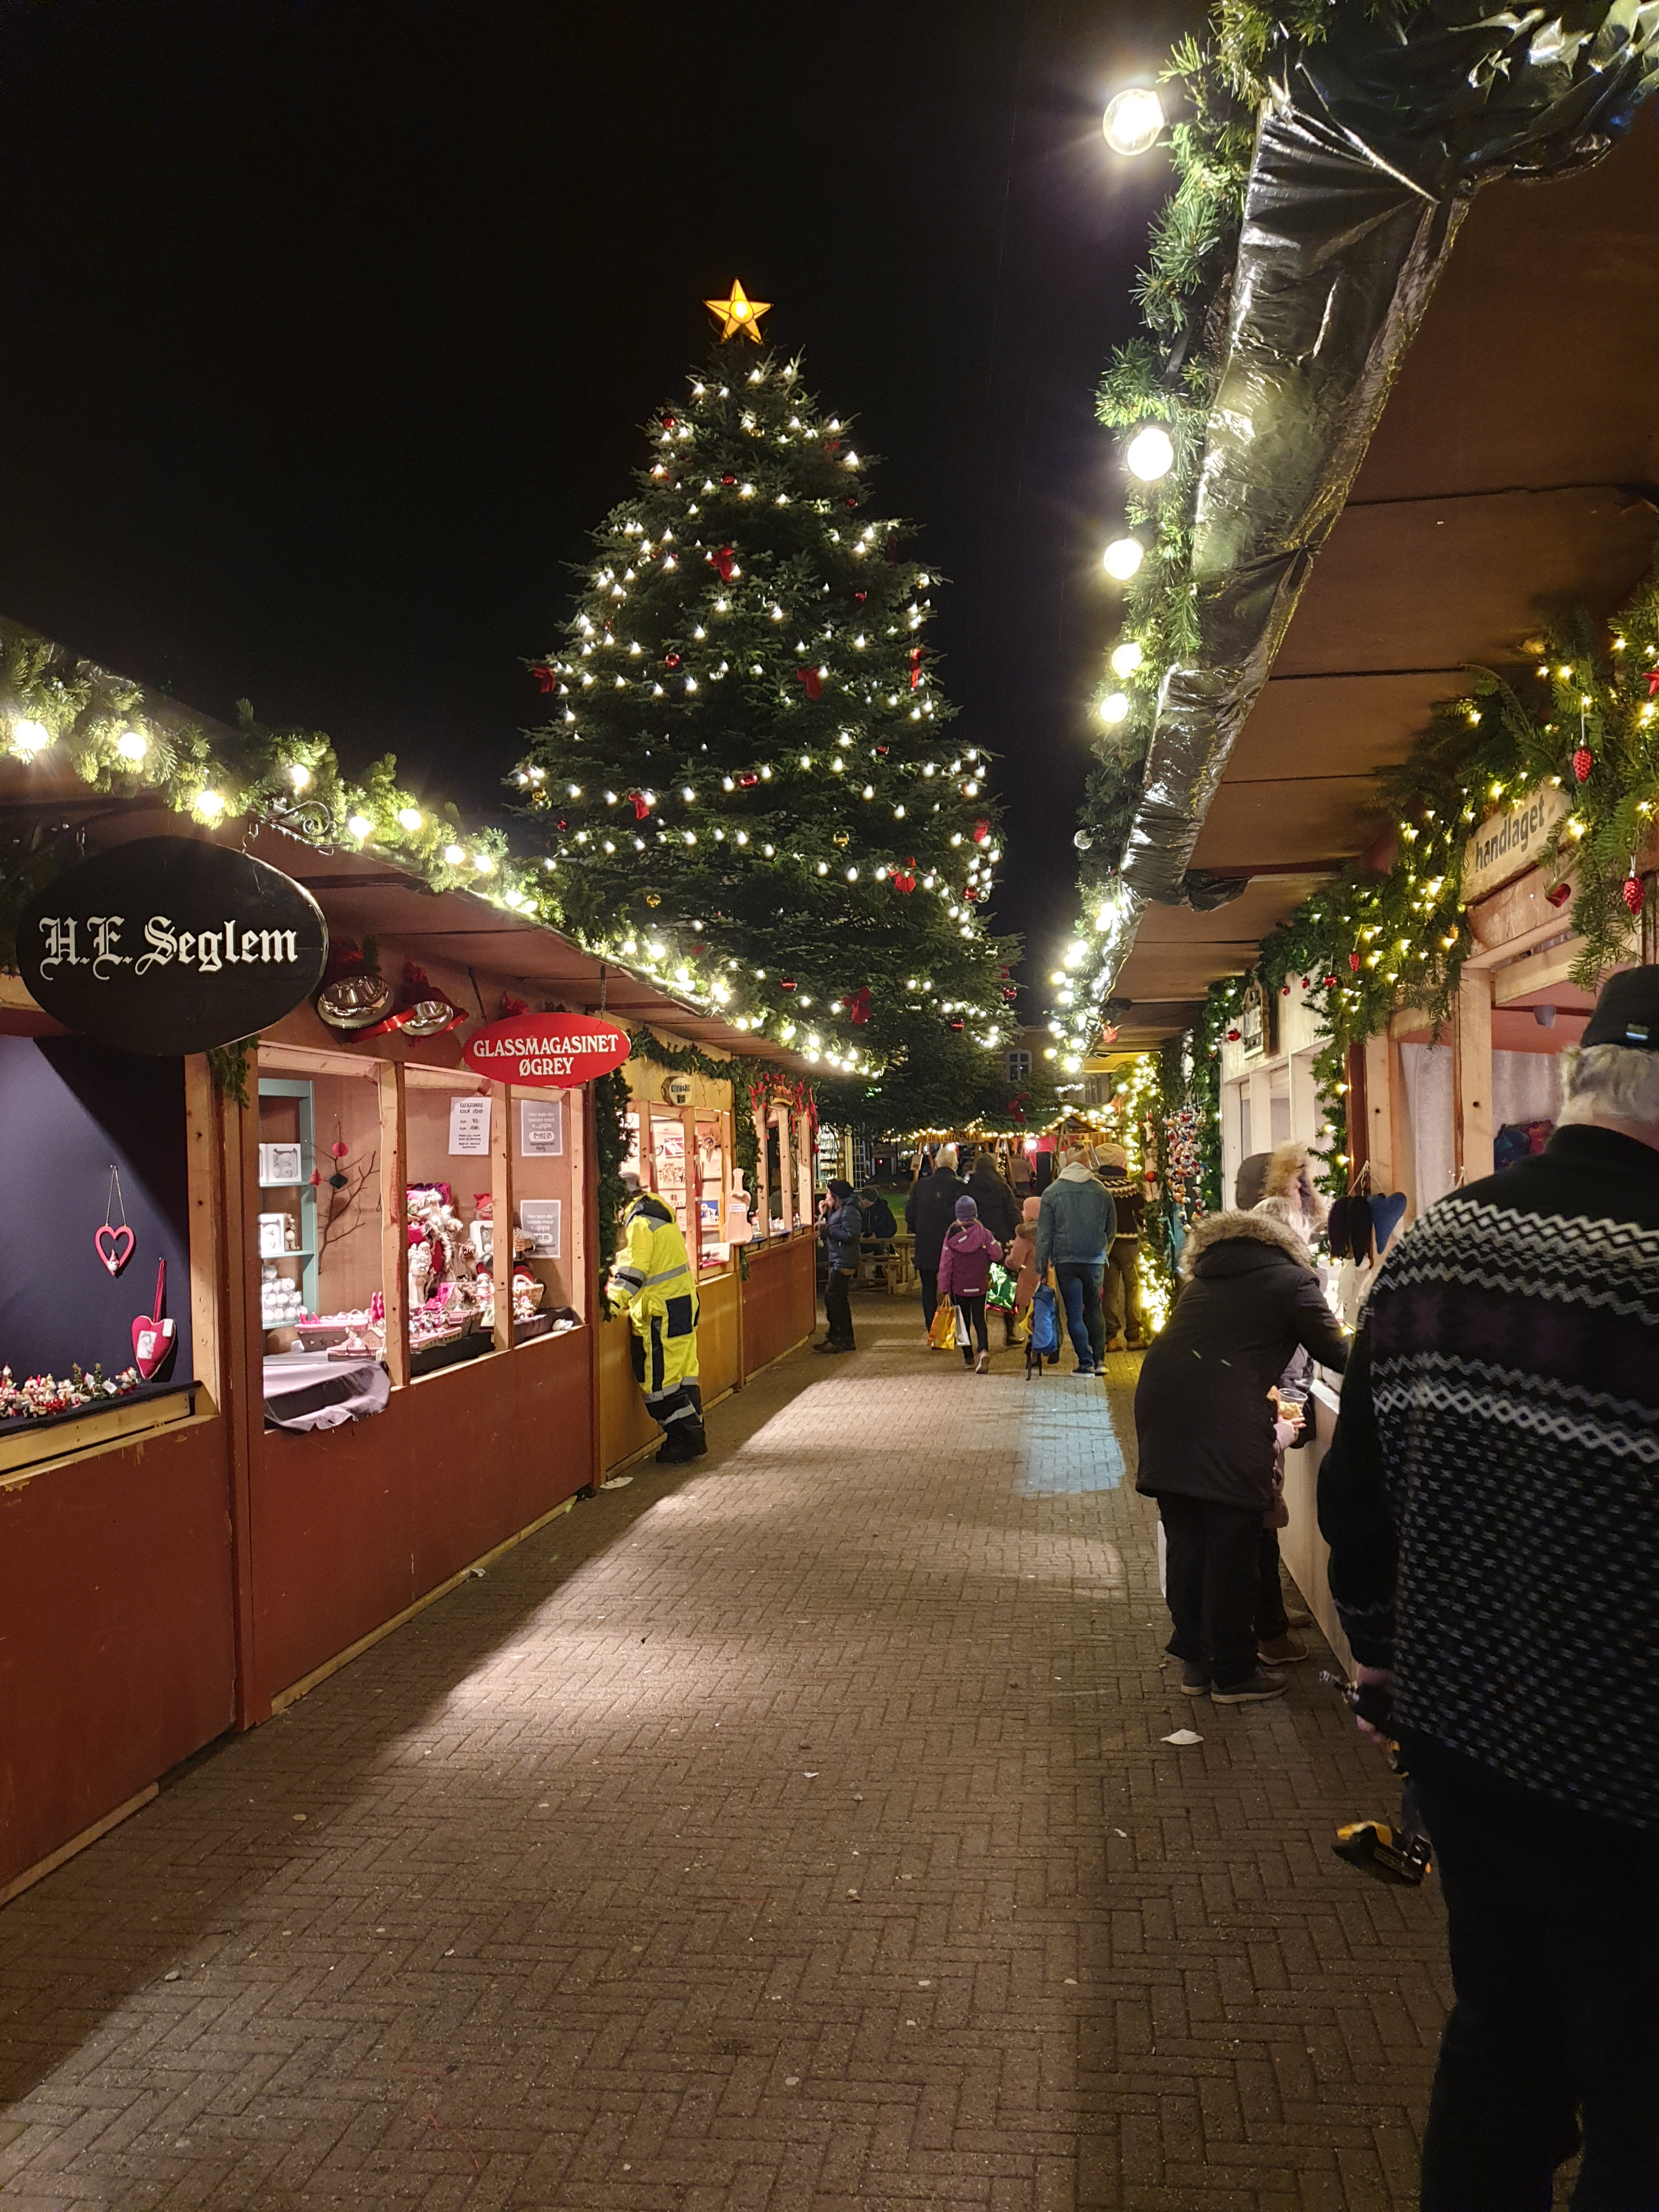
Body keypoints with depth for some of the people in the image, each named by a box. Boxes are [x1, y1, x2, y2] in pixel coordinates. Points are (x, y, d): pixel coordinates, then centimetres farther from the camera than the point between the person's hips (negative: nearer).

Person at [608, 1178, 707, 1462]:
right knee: (683, 1369, 14)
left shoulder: (639, 1221, -17)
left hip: (661, 1311, -10)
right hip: (683, 1300, 10)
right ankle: (692, 1437, 20)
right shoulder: (657, 1207, 12)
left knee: (658, 1378, -2)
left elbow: (633, 1271, -21)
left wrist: (612, 1303, -21)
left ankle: (684, 1439, 1)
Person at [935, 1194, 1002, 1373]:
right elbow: (997, 1254, -5)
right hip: (979, 1286, 0)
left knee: (964, 1320, 14)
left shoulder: (952, 1236, -8)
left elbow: (946, 1264, -5)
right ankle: (984, 1350, -20)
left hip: (959, 1287, 0)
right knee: (979, 1319, 5)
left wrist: (945, 1289, 0)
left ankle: (968, 1356, 18)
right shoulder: (983, 1233, -9)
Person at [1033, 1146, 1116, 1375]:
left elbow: (1044, 1234, -1)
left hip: (1066, 1261, -2)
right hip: (1095, 1261, 2)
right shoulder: (1101, 1190, 3)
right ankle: (1099, 1359, 12)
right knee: (1094, 1309, 16)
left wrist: (1042, 1268, 3)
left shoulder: (1052, 1192, -2)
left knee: (1074, 1314, 3)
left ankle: (1086, 1363, 2)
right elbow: (1112, 1230, 12)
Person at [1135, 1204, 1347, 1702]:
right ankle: (1233, 1674, 15)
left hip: (1160, 1399, 6)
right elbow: (1337, 1356, 11)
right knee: (1233, 1549, 5)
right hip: (1225, 1420, -6)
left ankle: (1194, 1661, 24)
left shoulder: (1206, 1277, 23)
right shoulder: (1292, 1281, 5)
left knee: (1185, 1543, 14)